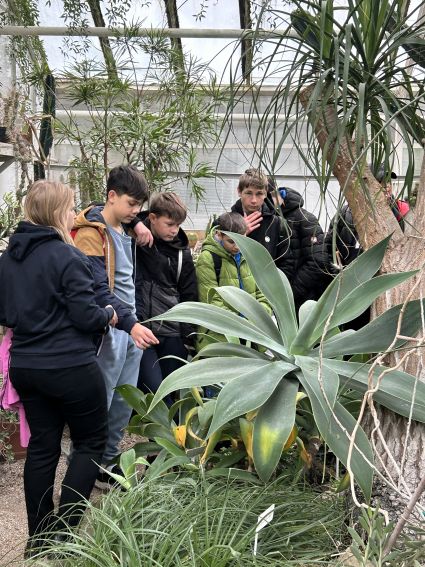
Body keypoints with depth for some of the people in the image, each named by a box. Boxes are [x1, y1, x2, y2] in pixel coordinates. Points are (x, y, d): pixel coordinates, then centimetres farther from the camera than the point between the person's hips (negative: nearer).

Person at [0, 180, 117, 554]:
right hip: (70, 367, -7)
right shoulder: (66, 256, -17)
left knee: (42, 446, 16)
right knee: (91, 441, 11)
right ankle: (64, 530, 10)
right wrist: (109, 315, 2)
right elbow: (86, 316, -17)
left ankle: (39, 537, 27)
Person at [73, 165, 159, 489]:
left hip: (132, 328, 9)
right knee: (100, 403, 3)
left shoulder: (124, 229, 13)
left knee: (124, 402, 16)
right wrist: (130, 324, -29)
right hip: (109, 331, -8)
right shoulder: (91, 234, -14)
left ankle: (109, 458, 31)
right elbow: (98, 289, -22)